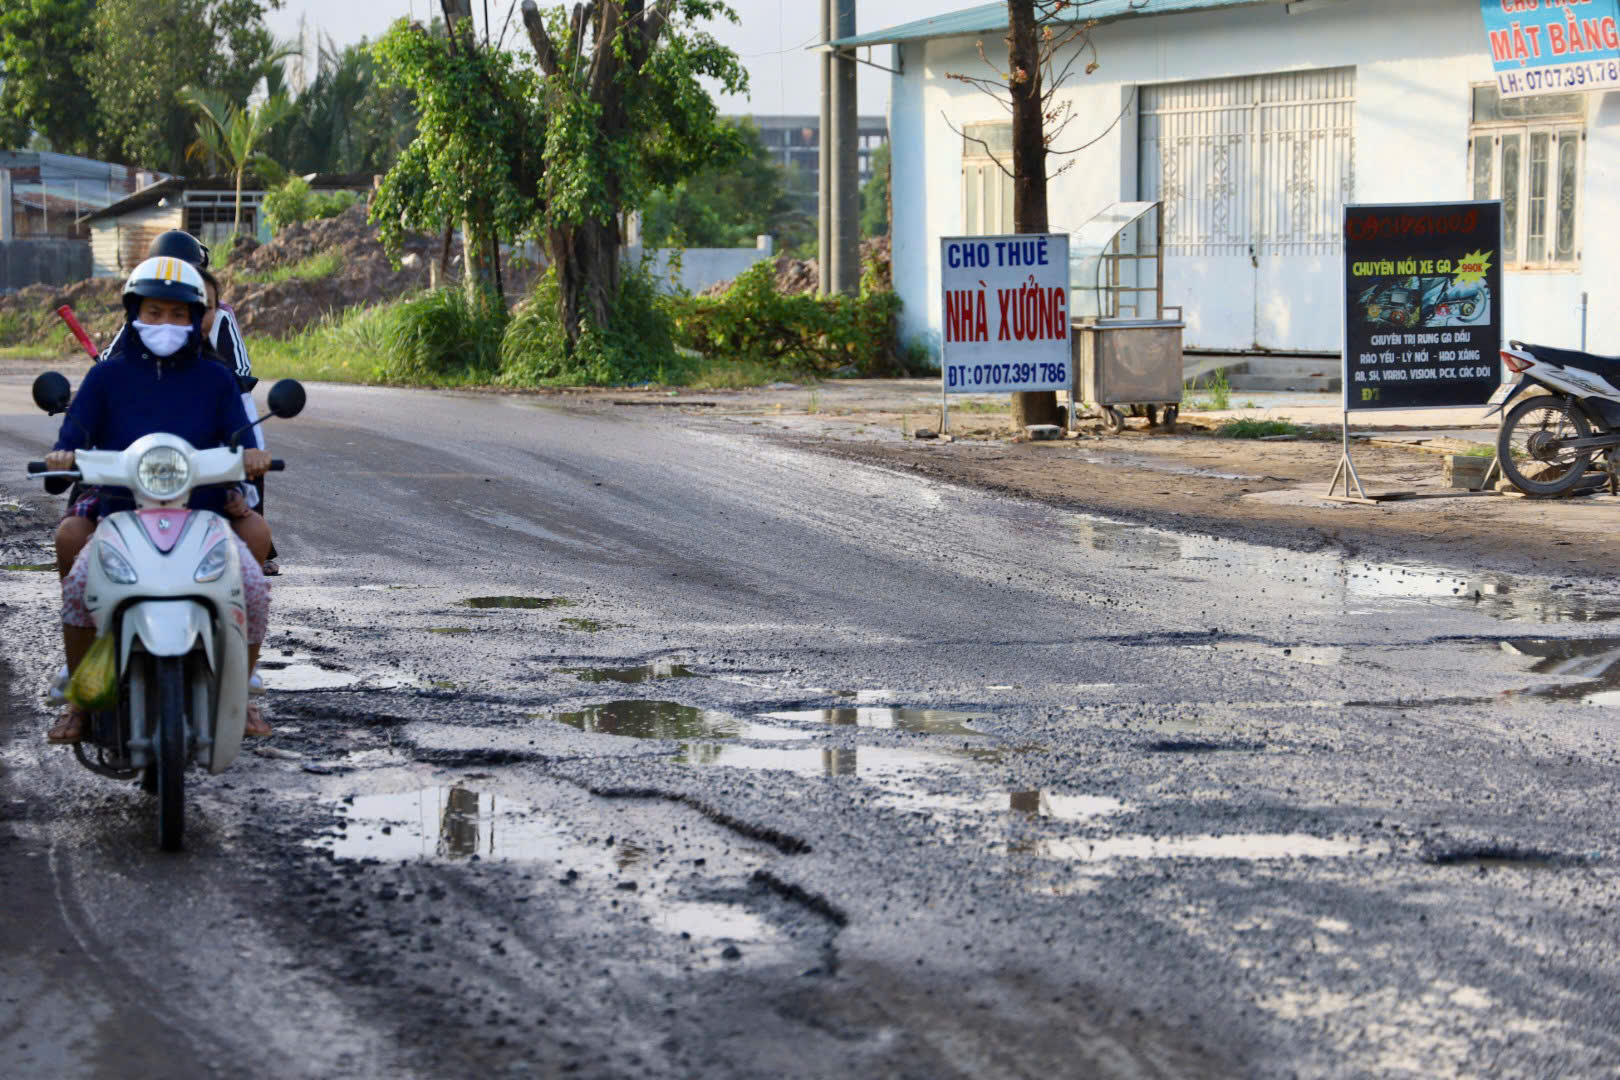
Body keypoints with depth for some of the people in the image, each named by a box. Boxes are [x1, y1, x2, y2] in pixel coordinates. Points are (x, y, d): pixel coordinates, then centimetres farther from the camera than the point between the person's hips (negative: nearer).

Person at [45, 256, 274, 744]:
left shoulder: (215, 380, 11)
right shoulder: (107, 377, 9)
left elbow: (240, 442, 3)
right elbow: (72, 440, 1)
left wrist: (252, 456, -22)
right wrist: (62, 456, -23)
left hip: (203, 516, 1)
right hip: (121, 512, -1)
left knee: (254, 590, -23)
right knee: (78, 585, -28)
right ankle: (79, 699, -11)